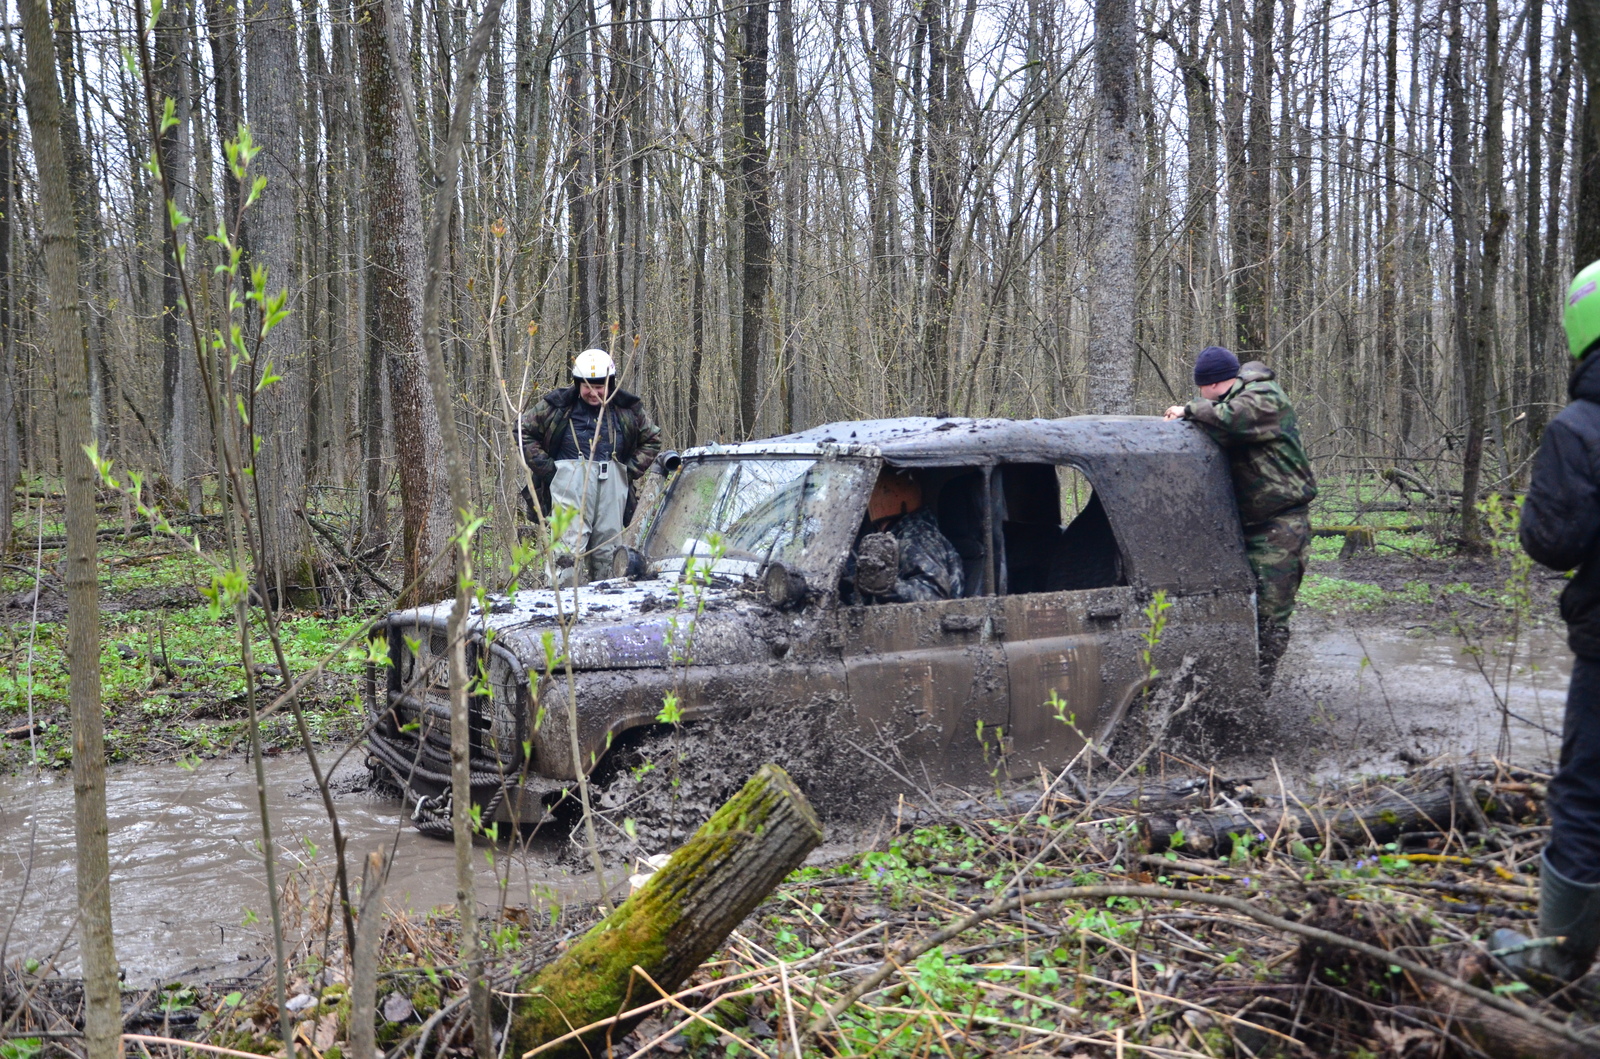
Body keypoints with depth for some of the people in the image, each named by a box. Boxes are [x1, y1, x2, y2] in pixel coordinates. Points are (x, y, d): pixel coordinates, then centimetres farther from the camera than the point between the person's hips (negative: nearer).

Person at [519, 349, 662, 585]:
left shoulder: (628, 409, 10)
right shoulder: (557, 405, 2)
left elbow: (652, 440, 21)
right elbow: (525, 433, 8)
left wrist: (629, 470, 7)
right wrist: (547, 468, -2)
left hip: (612, 484, 3)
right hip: (570, 481, -3)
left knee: (608, 548, 6)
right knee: (570, 547, -12)